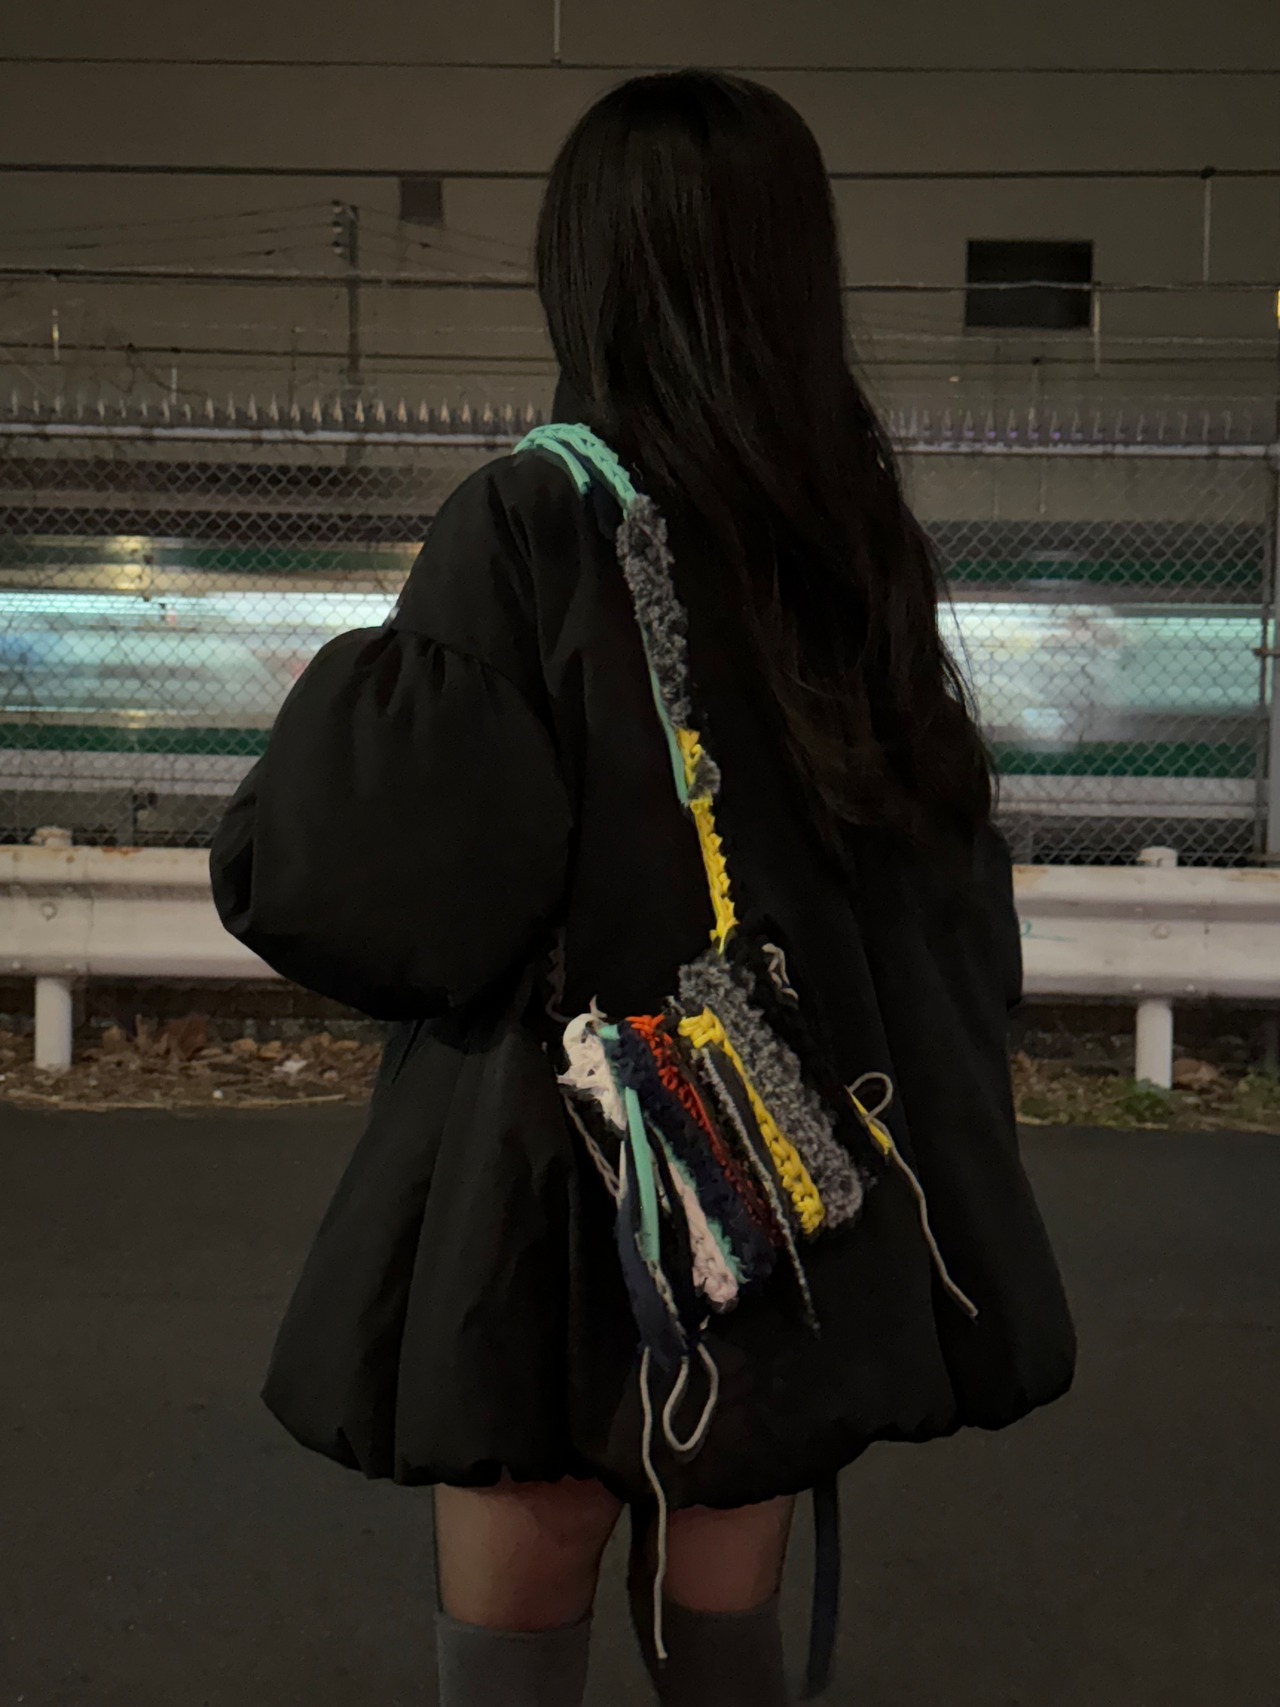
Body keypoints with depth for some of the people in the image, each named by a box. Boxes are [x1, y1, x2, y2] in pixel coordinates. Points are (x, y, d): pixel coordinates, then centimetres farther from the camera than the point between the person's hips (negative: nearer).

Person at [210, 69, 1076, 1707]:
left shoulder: (533, 517, -15)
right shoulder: (862, 527, 2)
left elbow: (381, 884, -20)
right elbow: (948, 878, 7)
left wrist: (348, 699, 0)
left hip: (567, 1216, -5)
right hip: (798, 1217, 5)